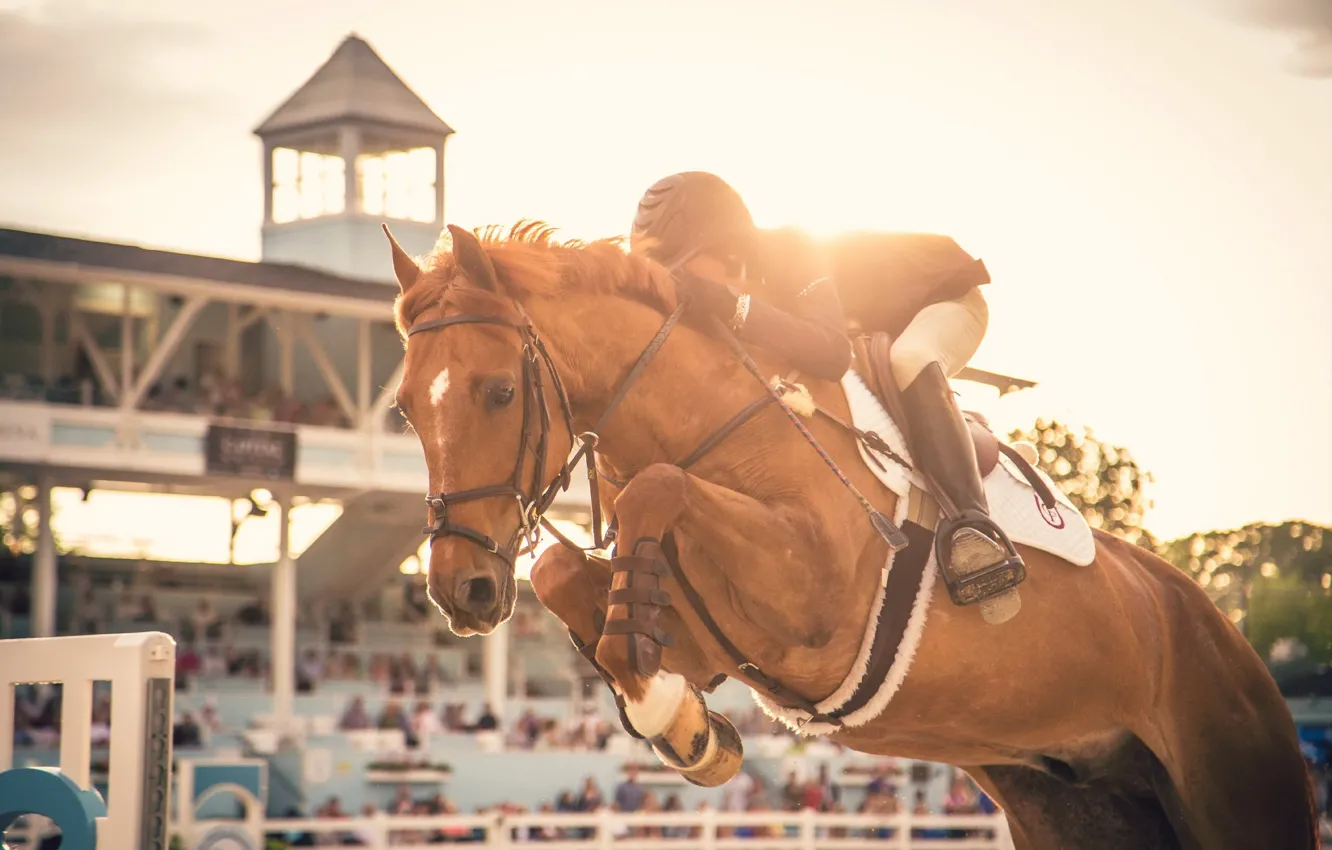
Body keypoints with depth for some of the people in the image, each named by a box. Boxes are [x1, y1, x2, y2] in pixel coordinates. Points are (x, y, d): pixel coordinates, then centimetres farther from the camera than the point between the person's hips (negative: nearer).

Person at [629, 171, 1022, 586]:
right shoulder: (739, 278, -12)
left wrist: (732, 306, -57)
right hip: (879, 326, 9)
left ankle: (975, 523, -44)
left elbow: (830, 354, -51)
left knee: (909, 360, -39)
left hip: (944, 297, -9)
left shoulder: (790, 253, -36)